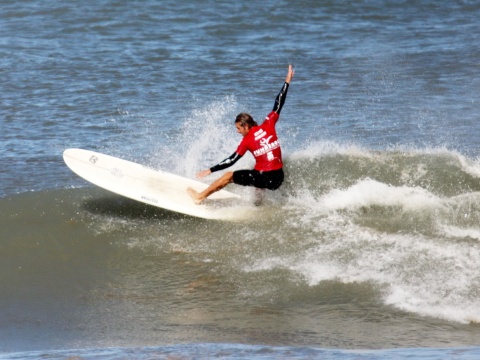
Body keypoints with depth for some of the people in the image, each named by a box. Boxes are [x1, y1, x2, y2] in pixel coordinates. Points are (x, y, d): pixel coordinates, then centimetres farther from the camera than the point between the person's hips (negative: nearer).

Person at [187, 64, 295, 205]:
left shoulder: (247, 140, -6)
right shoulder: (268, 125, 3)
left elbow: (231, 160, -6)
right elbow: (278, 104, 11)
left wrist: (210, 171, -1)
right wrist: (287, 82, 19)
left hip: (263, 178, -5)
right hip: (278, 179, 5)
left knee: (228, 176, 13)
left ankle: (200, 197, 20)